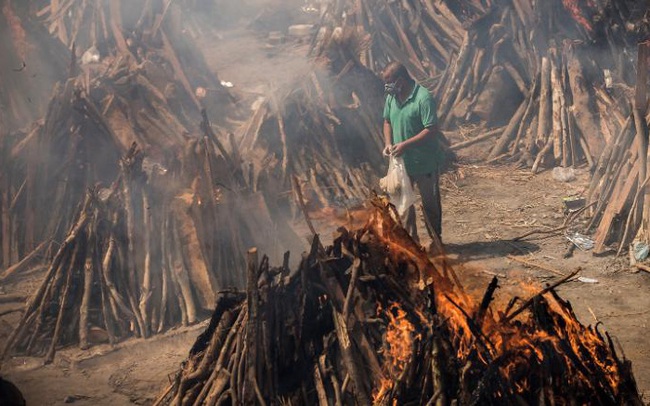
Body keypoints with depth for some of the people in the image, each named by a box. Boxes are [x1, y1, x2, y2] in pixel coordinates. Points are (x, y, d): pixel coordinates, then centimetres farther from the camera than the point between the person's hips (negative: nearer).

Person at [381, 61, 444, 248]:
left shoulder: (423, 98, -21)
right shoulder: (391, 98, 2)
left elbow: (431, 130, -23)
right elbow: (387, 122, 15)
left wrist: (405, 144, -26)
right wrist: (388, 143, -3)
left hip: (425, 163, -7)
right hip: (401, 162, 7)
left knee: (430, 204, 8)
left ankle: (436, 240, 23)